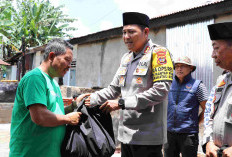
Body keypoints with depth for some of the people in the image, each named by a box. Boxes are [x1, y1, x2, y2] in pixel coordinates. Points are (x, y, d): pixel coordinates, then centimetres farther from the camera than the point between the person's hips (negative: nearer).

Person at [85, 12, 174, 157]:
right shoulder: (126, 58, 16)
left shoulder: (158, 53, -9)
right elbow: (114, 89, 20)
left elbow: (161, 91, -20)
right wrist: (90, 100, 4)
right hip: (126, 134, 7)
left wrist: (121, 103, -20)